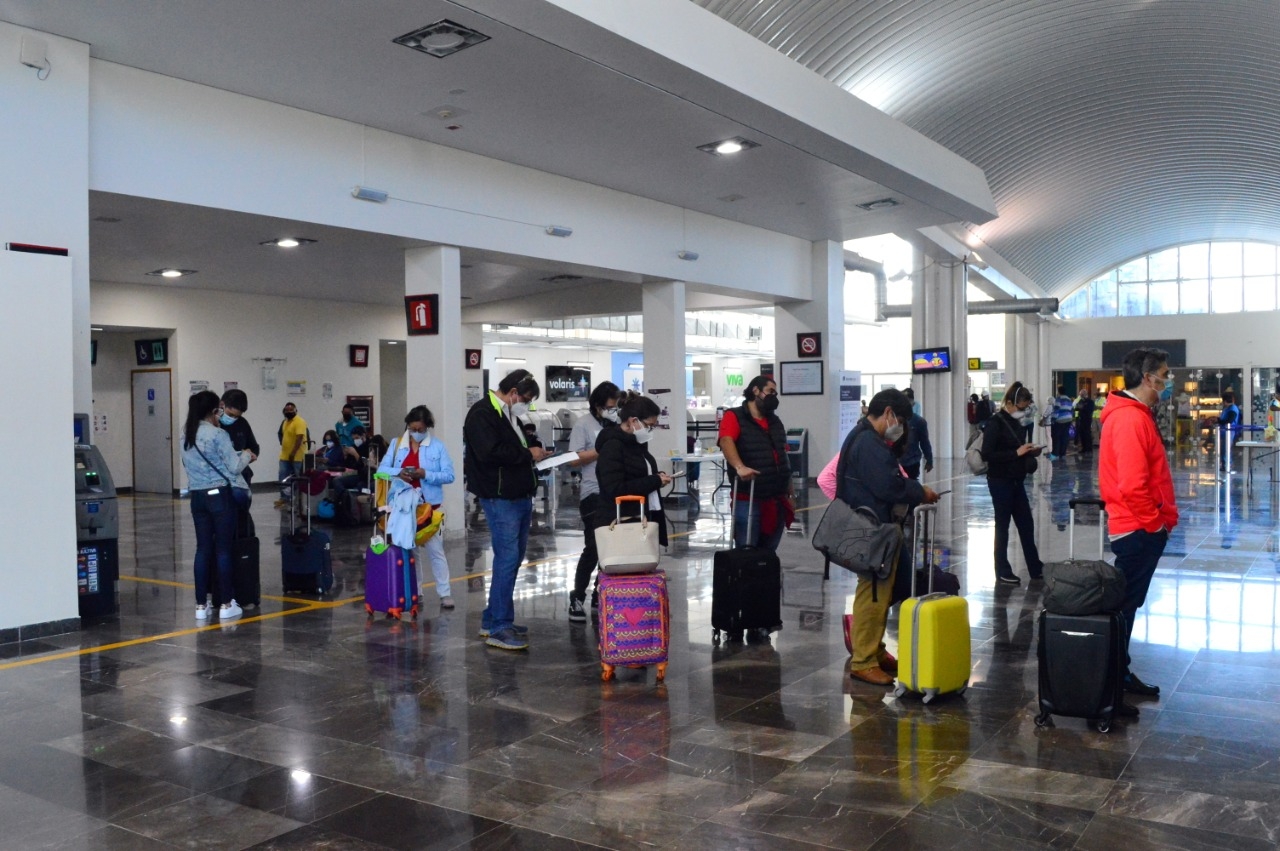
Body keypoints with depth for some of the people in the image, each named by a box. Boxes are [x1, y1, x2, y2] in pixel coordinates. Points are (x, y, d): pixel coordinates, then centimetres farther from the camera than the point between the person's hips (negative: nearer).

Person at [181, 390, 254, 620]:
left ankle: (201, 605, 12)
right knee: (223, 549, 1)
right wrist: (246, 455, 8)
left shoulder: (186, 435, 8)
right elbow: (234, 467, -13)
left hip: (197, 496, 6)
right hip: (219, 495, -6)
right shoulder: (218, 434, -13)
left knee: (203, 548, 9)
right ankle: (226, 604, 6)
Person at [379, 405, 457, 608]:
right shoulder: (396, 443, 7)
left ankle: (445, 593, 5)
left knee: (435, 549, -1)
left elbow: (449, 475, -6)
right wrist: (398, 473, -18)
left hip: (429, 506, -3)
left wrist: (426, 474, -21)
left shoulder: (438, 446, -1)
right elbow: (381, 469, 2)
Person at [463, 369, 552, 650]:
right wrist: (527, 454, -16)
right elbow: (489, 452, -24)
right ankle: (498, 628, -5)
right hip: (500, 498, -10)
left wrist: (535, 453, 7)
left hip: (521, 497, 10)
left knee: (513, 558, 13)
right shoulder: (482, 414, -12)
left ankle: (492, 620, 22)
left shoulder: (510, 416, 19)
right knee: (507, 558, -11)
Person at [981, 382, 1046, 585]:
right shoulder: (996, 423, -14)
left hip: (1016, 482, 8)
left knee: (1026, 525, 12)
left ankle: (1036, 569, 22)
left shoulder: (1015, 422, 10)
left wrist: (1029, 452, 0)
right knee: (1003, 526, 1)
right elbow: (987, 454, -21)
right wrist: (1017, 452, -22)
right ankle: (1002, 573, 11)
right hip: (1000, 482, -8)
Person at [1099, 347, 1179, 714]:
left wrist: (1162, 518, 13)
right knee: (1123, 607, -4)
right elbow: (1132, 485, -26)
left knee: (1127, 605, 17)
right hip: (1139, 531, -10)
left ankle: (1120, 673, 28)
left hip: (1141, 529, 10)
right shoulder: (1131, 419, -20)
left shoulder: (1135, 415, 13)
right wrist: (1155, 522, -14)